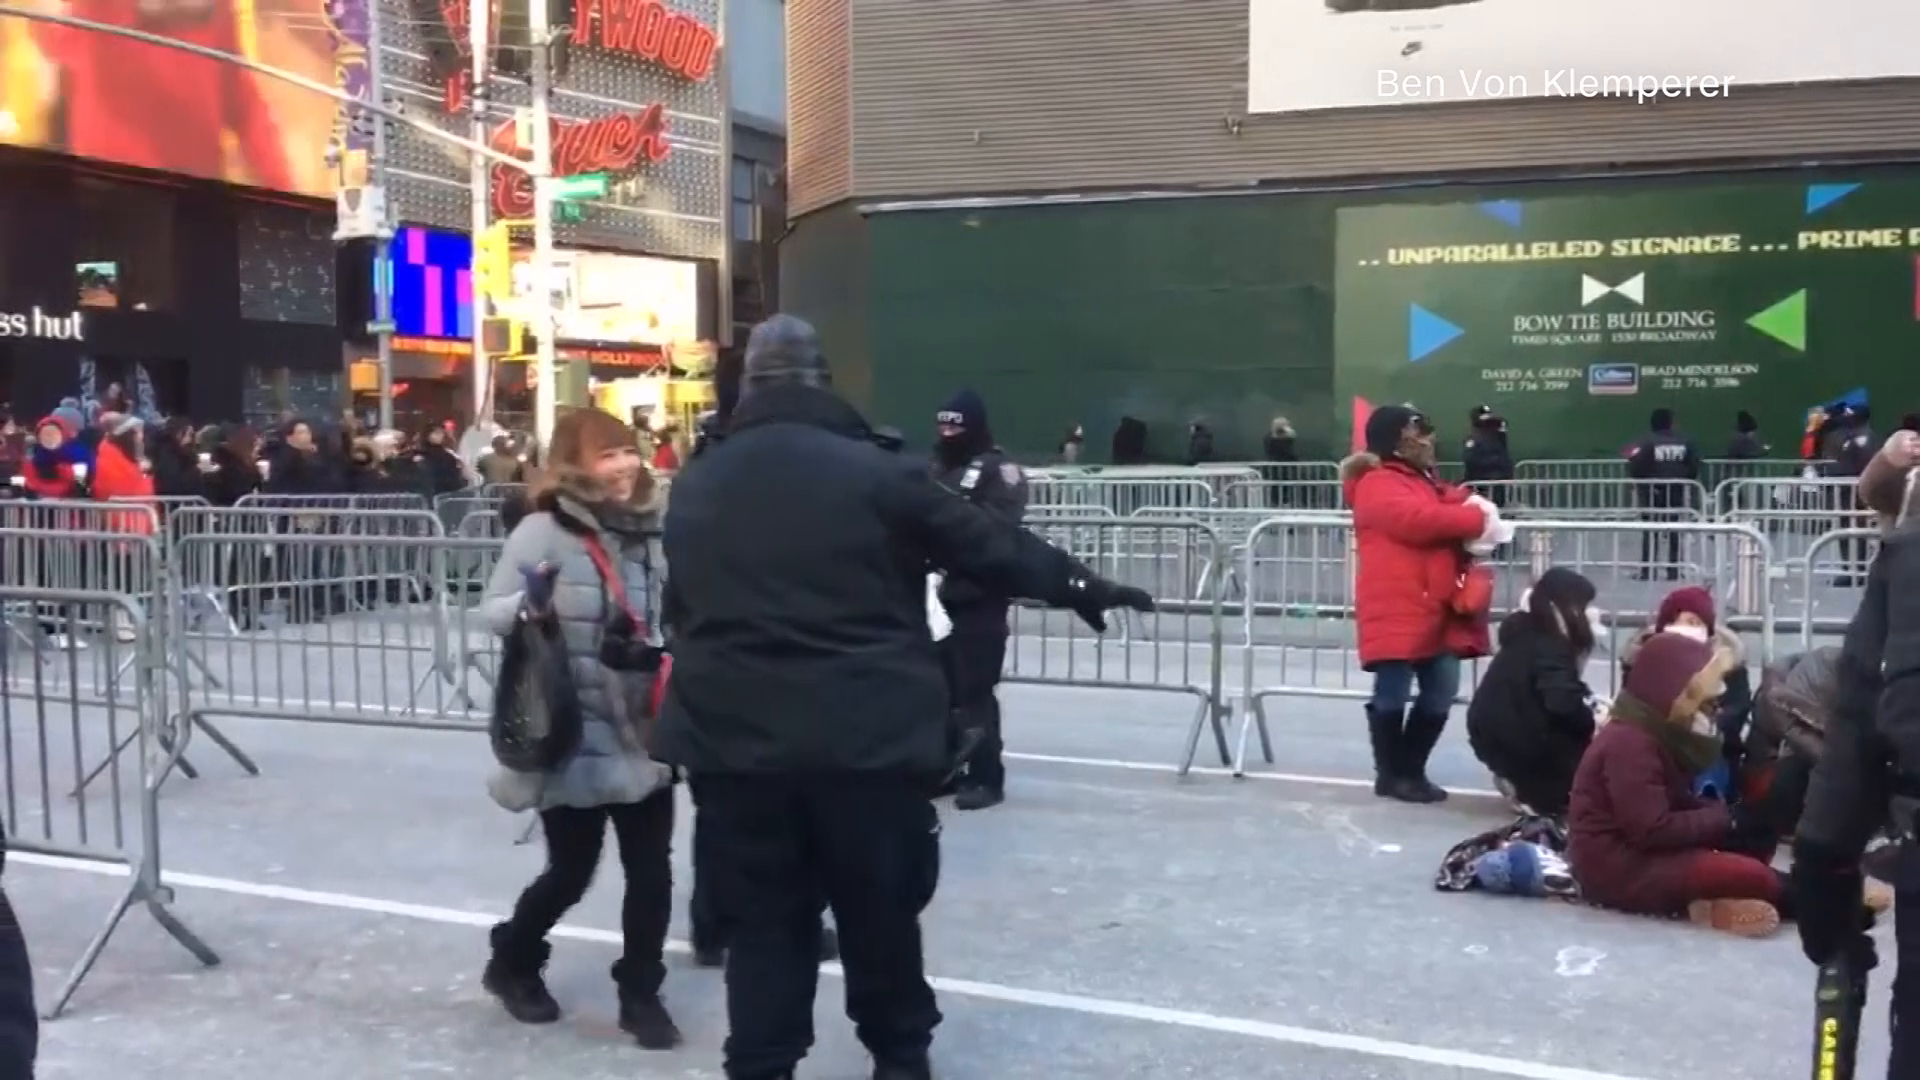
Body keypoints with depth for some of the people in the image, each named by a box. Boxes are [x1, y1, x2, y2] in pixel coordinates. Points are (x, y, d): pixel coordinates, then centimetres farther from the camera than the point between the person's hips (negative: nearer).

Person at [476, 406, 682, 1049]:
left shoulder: (648, 533, 4)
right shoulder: (544, 531, -11)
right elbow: (491, 610, -8)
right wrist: (528, 608, -27)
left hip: (644, 736, 4)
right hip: (575, 739, -4)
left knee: (651, 870, 6)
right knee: (570, 872, 8)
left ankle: (640, 994, 24)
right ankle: (511, 961, 37)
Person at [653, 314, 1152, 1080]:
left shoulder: (692, 488, 9)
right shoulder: (871, 472, -6)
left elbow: (680, 608, 19)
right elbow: (989, 545, -1)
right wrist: (1082, 587, 10)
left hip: (733, 740, 3)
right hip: (865, 738, -3)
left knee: (762, 923, 12)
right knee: (880, 913, 15)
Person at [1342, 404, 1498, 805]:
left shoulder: (1425, 480, 22)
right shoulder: (1378, 485, -9)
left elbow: (1447, 510, 24)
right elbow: (1418, 520, -23)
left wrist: (1472, 506, 0)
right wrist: (1477, 517, -15)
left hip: (1433, 610, 9)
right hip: (1396, 613, -9)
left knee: (1441, 693, 9)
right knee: (1393, 695, -2)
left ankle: (1411, 770, 20)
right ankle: (1390, 773, 10)